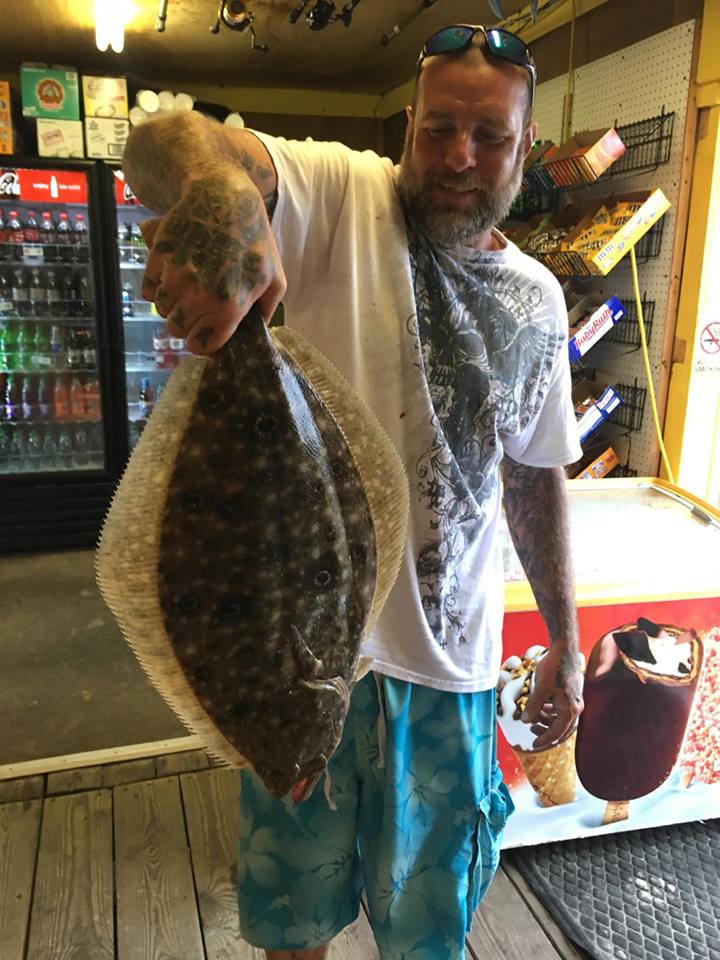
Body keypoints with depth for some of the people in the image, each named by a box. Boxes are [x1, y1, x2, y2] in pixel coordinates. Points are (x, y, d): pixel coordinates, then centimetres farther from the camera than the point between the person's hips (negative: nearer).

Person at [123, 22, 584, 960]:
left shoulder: (538, 302, 3)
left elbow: (537, 477, 10)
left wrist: (565, 643, 11)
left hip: (450, 660, 3)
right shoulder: (341, 195, -9)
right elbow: (165, 142, -25)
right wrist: (223, 203, -50)